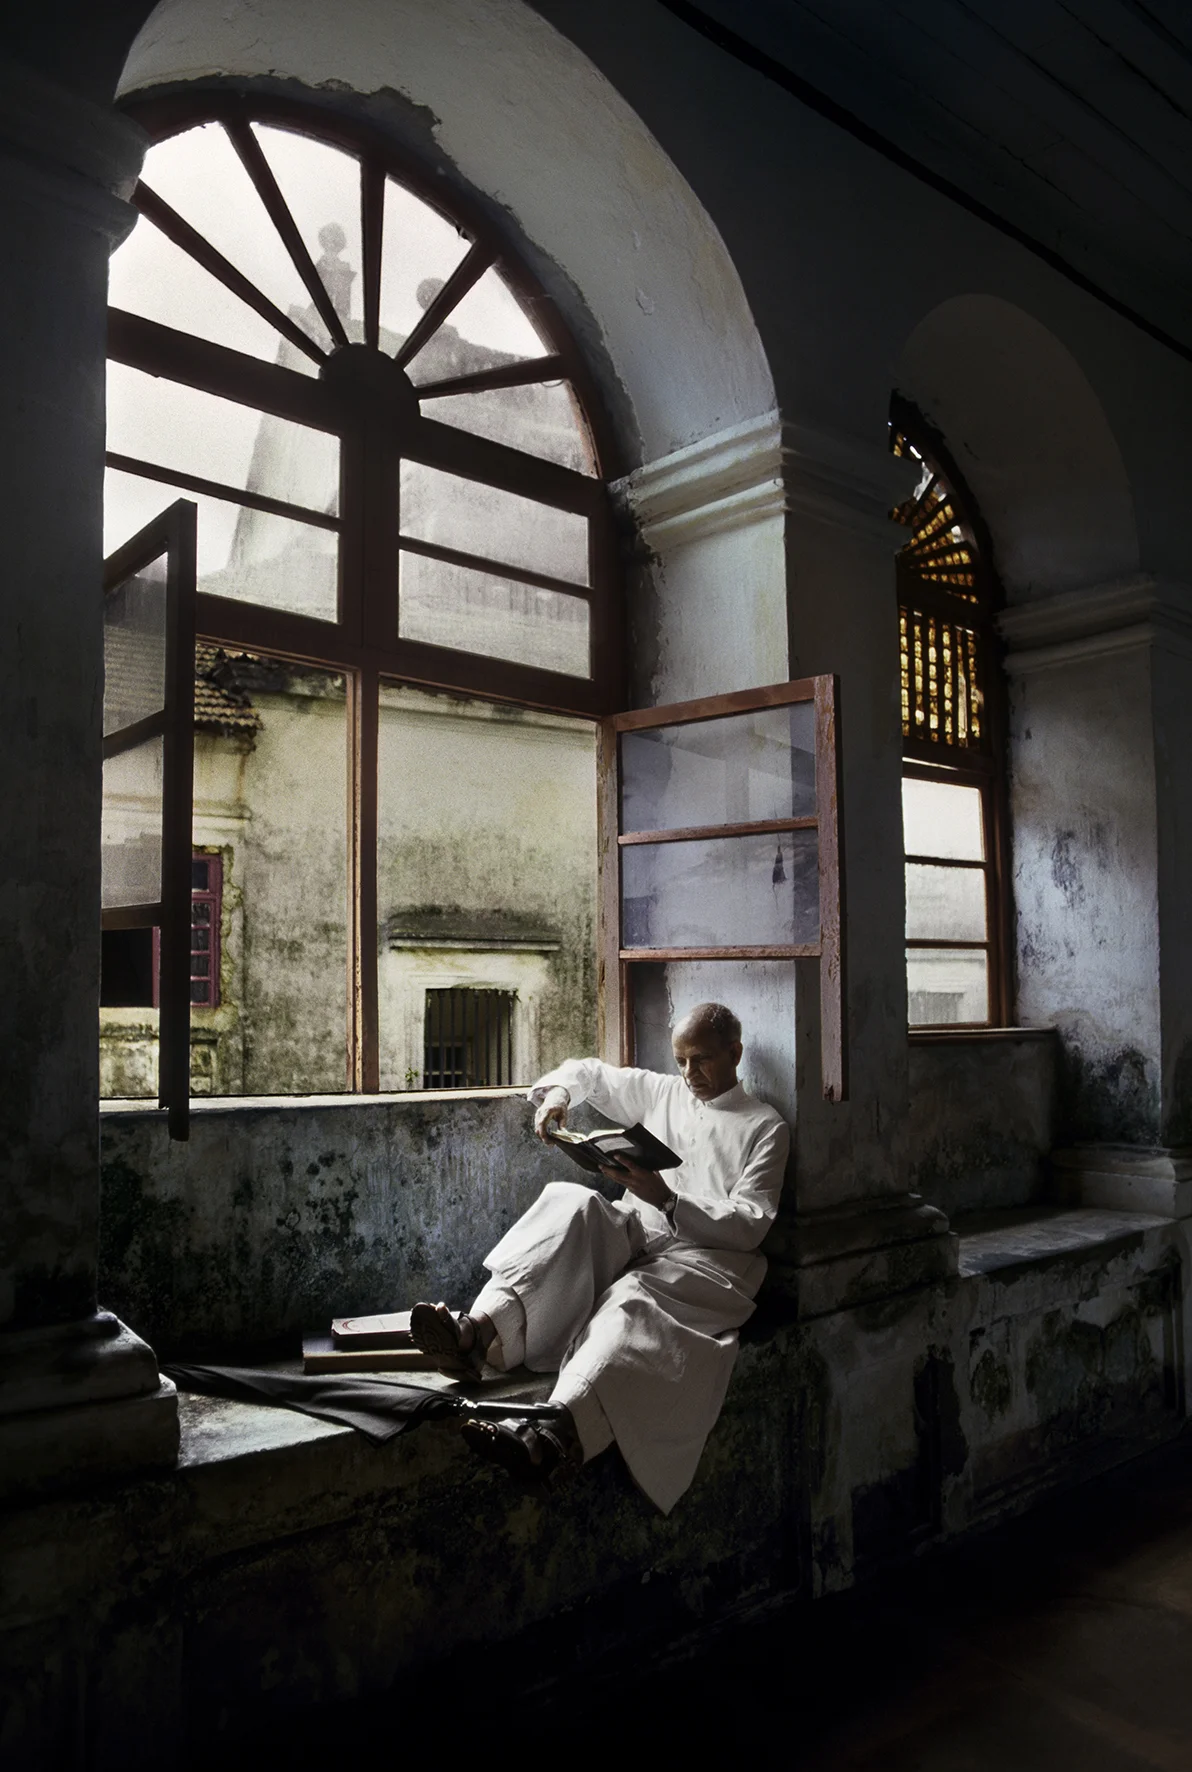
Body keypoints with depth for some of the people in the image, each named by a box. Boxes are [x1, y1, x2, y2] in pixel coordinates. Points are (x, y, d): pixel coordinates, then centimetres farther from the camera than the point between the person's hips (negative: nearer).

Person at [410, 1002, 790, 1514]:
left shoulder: (765, 1127, 11)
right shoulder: (660, 1093, 26)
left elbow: (750, 1226, -1)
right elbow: (589, 1070, 35)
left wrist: (668, 1200, -16)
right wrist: (558, 1091, 9)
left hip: (707, 1256, -4)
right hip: (635, 1236, 5)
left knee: (635, 1299, -39)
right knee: (573, 1203, -30)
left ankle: (555, 1433, -66)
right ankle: (483, 1327, -53)